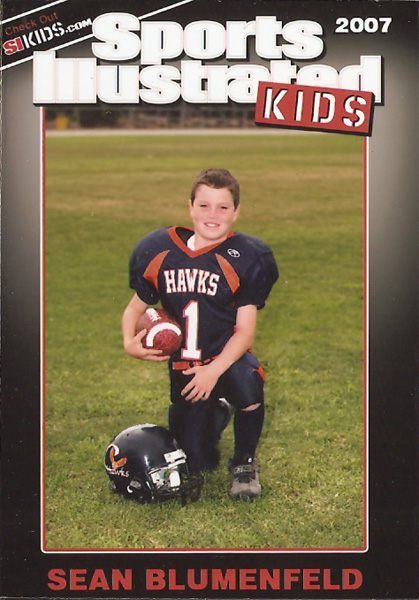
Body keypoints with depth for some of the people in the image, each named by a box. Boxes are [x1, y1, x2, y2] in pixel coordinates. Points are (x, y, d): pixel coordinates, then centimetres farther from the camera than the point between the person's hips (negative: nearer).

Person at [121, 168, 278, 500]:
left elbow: (245, 330, -11)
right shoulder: (157, 251, -1)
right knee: (196, 464, 3)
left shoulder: (247, 257, -10)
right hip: (183, 367, 3)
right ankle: (216, 413, 40)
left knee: (247, 385, -39)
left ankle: (244, 463, -8)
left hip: (228, 357, -2)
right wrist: (130, 341, -10)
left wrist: (214, 370, -24)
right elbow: (137, 304, 12)